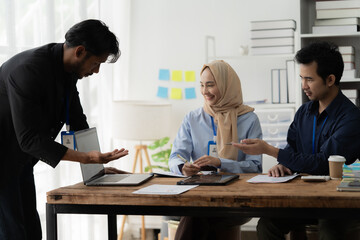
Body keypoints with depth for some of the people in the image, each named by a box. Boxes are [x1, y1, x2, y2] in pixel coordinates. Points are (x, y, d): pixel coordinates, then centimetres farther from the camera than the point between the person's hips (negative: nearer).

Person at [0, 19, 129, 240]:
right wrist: (86, 158, -32)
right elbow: (30, 138, -30)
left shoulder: (66, 69, -1)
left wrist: (98, 166, 10)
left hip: (20, 160, 9)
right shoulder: (28, 70, -29)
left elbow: (78, 122, 13)